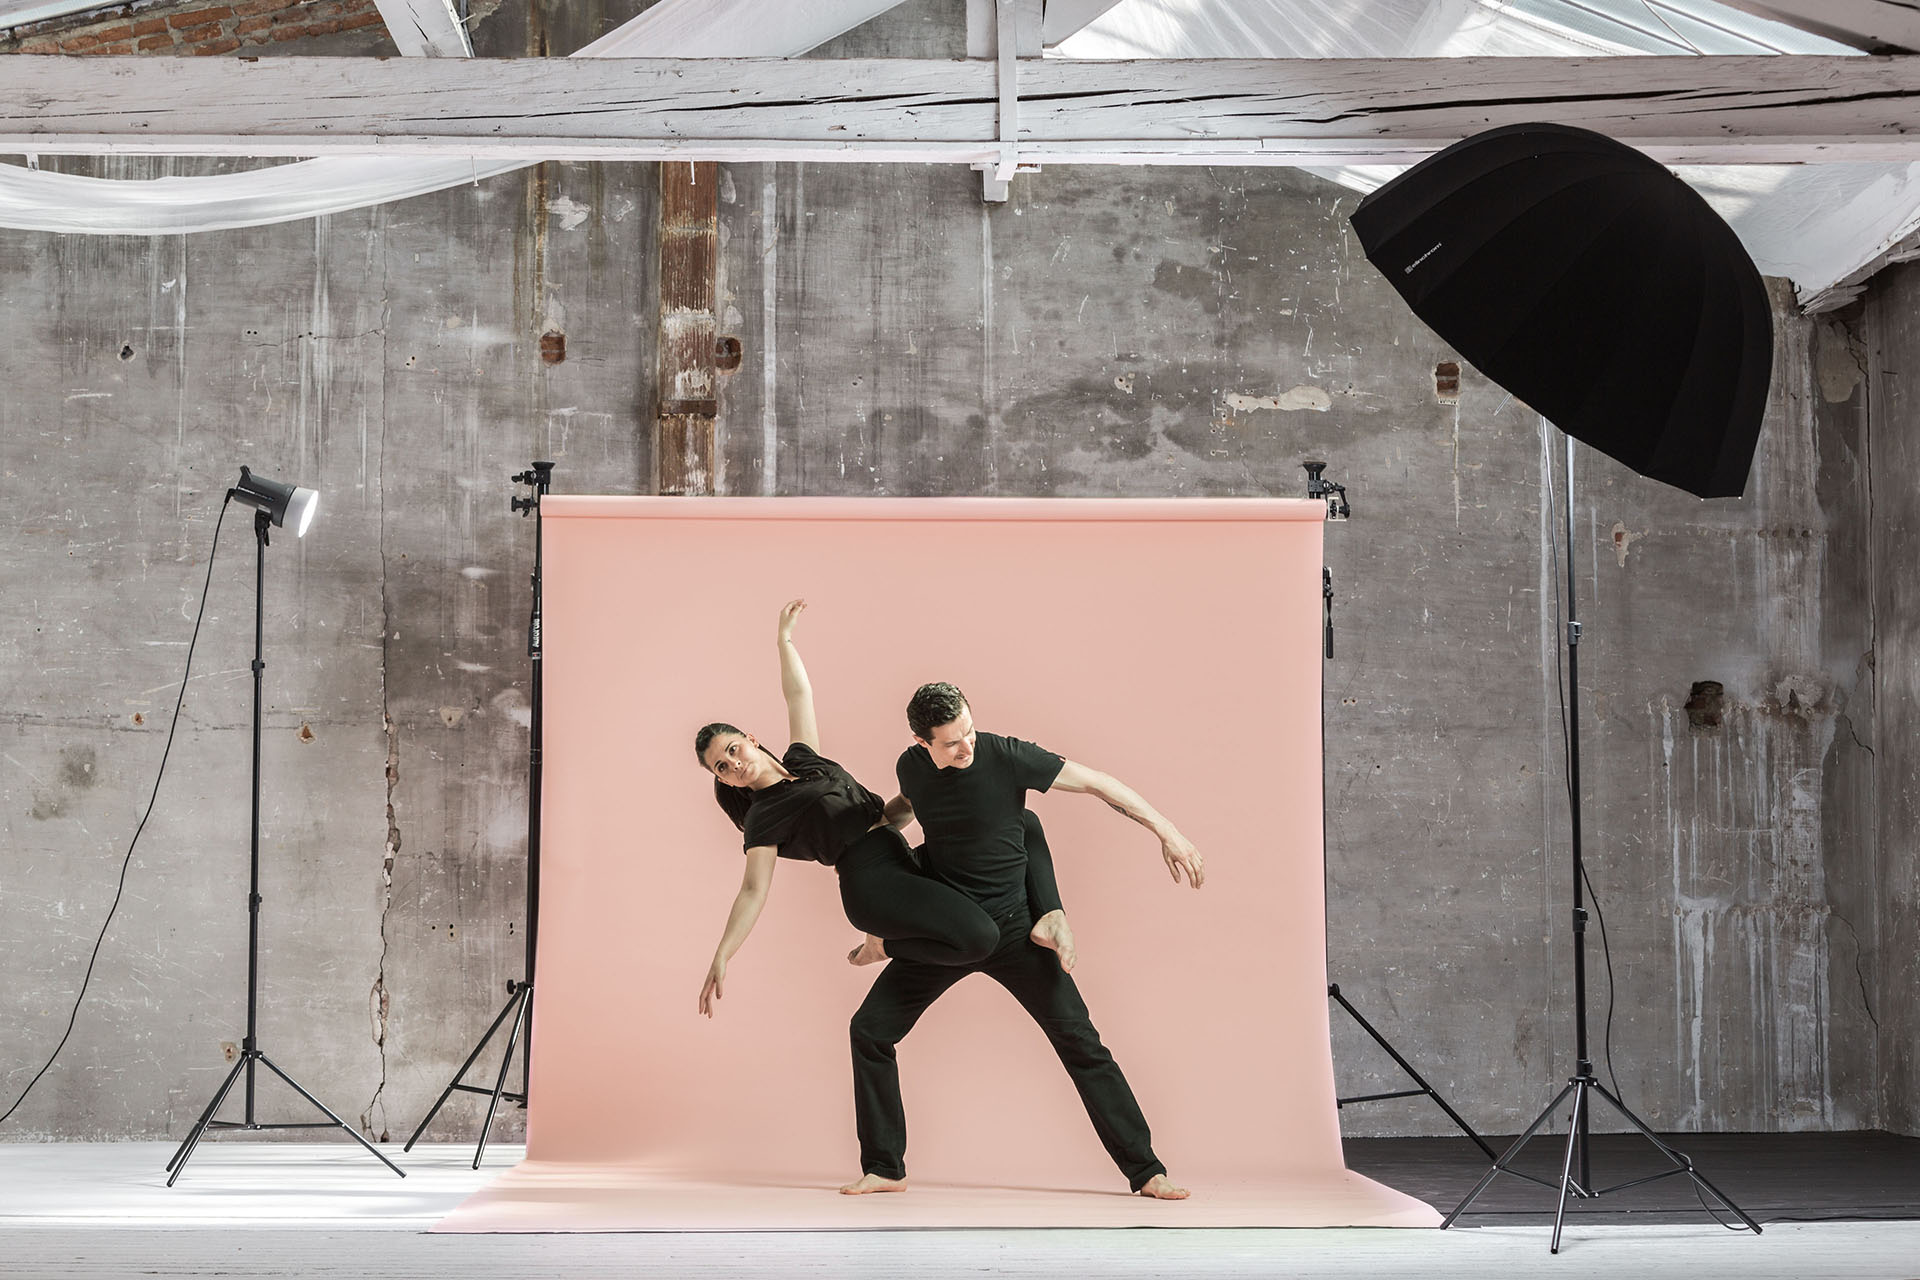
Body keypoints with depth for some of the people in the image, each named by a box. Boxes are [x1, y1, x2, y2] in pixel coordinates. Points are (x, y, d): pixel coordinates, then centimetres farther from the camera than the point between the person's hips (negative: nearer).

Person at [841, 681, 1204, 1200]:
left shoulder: (1005, 756, -17)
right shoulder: (911, 767, -3)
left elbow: (1096, 782, -14)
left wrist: (1165, 831, -18)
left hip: (1012, 927, -4)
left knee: (1079, 1041, -10)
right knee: (869, 1031, -4)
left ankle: (1145, 1171, -3)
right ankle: (884, 1168, 9)